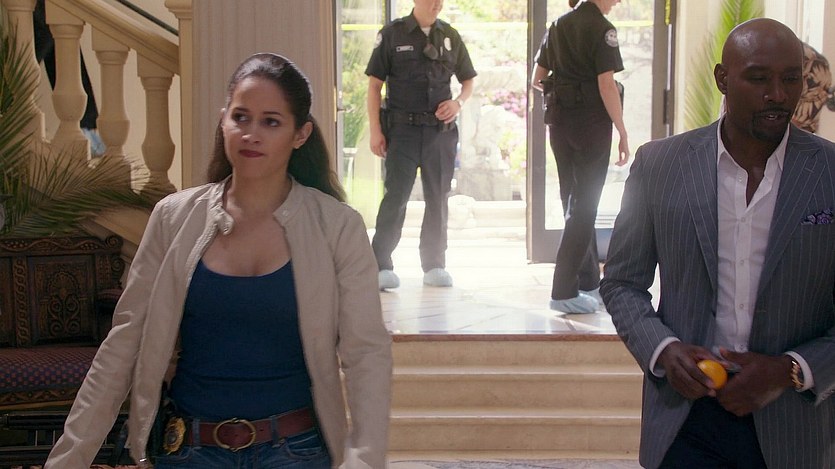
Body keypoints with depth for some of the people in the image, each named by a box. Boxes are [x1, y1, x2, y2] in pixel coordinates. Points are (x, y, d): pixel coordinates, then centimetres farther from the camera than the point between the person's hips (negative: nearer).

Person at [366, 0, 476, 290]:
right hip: (402, 129, -3)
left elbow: (468, 80, 18)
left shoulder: (450, 37, 9)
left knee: (438, 198, 8)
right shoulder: (392, 34, 0)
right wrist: (375, 131, -6)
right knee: (396, 197, -7)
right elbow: (374, 84, 0)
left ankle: (434, 265, 17)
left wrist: (458, 102, -4)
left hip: (441, 130, 4)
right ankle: (380, 265, -2)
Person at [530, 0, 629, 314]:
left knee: (574, 202, 15)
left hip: (560, 120, 7)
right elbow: (606, 86, -16)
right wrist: (623, 133, -12)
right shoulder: (602, 29, -10)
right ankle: (564, 292, -6)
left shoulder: (557, 26, 10)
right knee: (584, 206, -2)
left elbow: (536, 81, 13)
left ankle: (589, 282, 25)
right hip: (591, 121, -7)